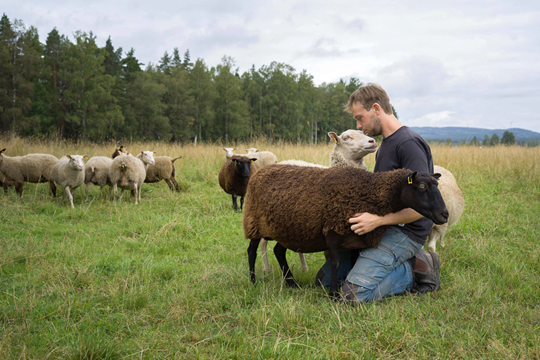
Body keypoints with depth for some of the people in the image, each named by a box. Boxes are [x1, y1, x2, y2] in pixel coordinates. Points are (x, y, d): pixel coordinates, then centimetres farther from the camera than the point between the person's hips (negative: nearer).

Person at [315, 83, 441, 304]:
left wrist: (378, 220, -27)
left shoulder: (409, 143, -15)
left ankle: (414, 271, -3)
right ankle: (405, 264, 6)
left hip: (404, 232, -10)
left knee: (354, 293, -24)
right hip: (383, 228, 10)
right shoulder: (385, 145, 17)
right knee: (325, 279, 4)